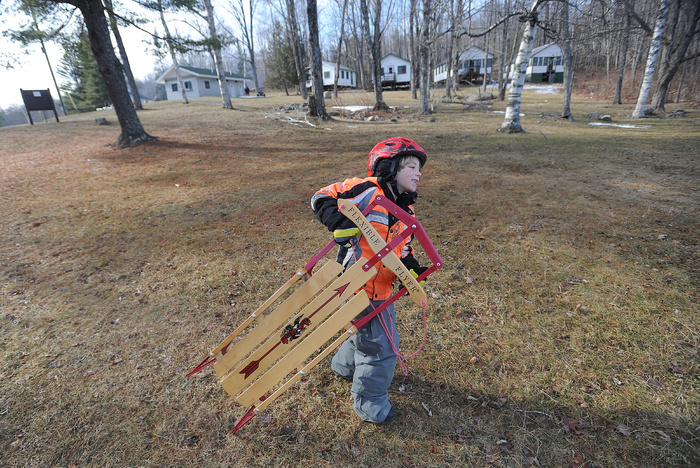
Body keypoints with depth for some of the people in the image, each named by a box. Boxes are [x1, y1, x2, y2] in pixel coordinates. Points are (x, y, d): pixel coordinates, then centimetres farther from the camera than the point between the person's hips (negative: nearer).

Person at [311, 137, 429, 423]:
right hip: (363, 286, -9)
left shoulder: (405, 210, 10)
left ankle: (345, 367, 56)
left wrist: (411, 268, -3)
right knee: (381, 343, 2)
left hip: (381, 286, 9)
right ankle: (369, 403, 26)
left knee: (368, 330, 27)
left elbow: (403, 249, 16)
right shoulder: (369, 191, -17)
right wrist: (340, 222, -32)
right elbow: (322, 199, -15)